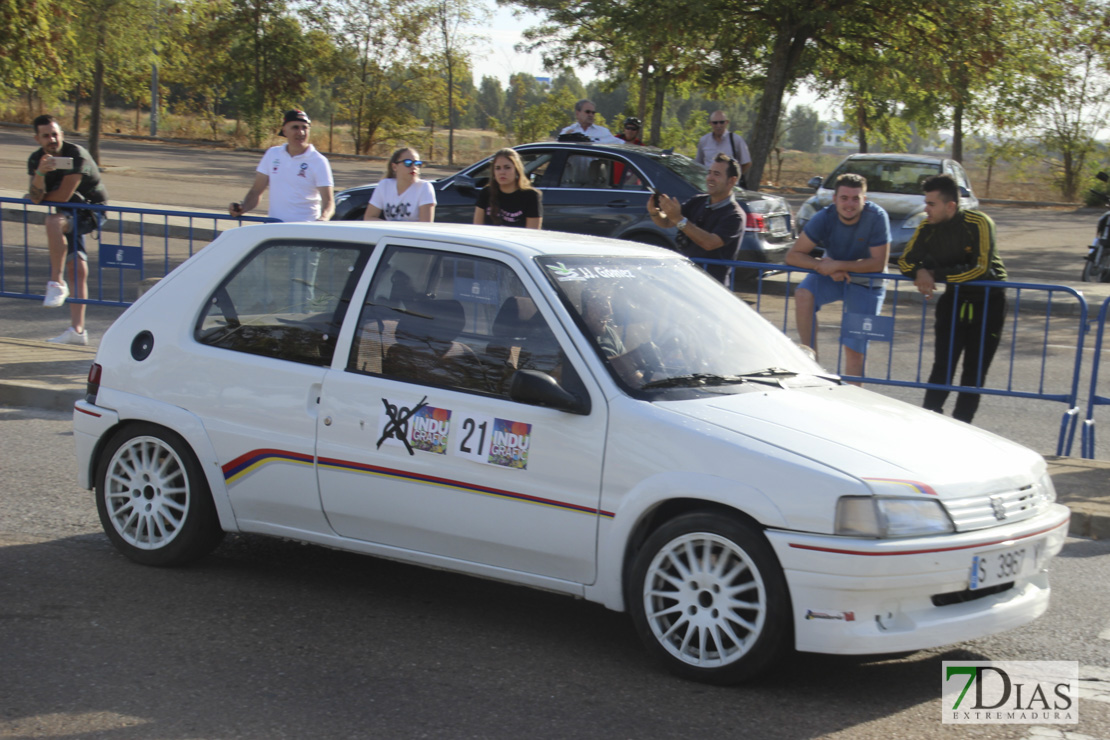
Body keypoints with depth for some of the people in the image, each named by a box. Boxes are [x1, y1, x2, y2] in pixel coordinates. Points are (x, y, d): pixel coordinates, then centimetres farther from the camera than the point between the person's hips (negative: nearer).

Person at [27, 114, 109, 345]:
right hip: (69, 215, 6)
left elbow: (63, 196, -23)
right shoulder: (36, 159, -1)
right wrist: (40, 173, -31)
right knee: (78, 269, 3)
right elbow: (35, 198, -12)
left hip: (92, 211, -6)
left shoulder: (76, 155, -21)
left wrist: (40, 196, -4)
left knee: (53, 221, -34)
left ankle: (57, 282, -27)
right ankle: (77, 330, 4)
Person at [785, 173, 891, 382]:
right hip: (832, 277, 2)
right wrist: (822, 265, -32)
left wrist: (838, 265, -30)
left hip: (866, 284, -2)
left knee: (855, 350, -5)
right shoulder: (825, 218, -16)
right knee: (803, 295, -29)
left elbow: (878, 263, -23)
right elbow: (793, 256, -15)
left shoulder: (877, 217, -22)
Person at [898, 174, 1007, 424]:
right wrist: (920, 272, -27)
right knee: (943, 364, -1)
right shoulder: (928, 228, -9)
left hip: (988, 301, -4)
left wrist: (936, 276, -27)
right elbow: (905, 261, -4)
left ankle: (961, 424, 8)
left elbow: (980, 269, -28)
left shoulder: (978, 224, -23)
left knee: (975, 368, 0)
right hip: (954, 298, 4)